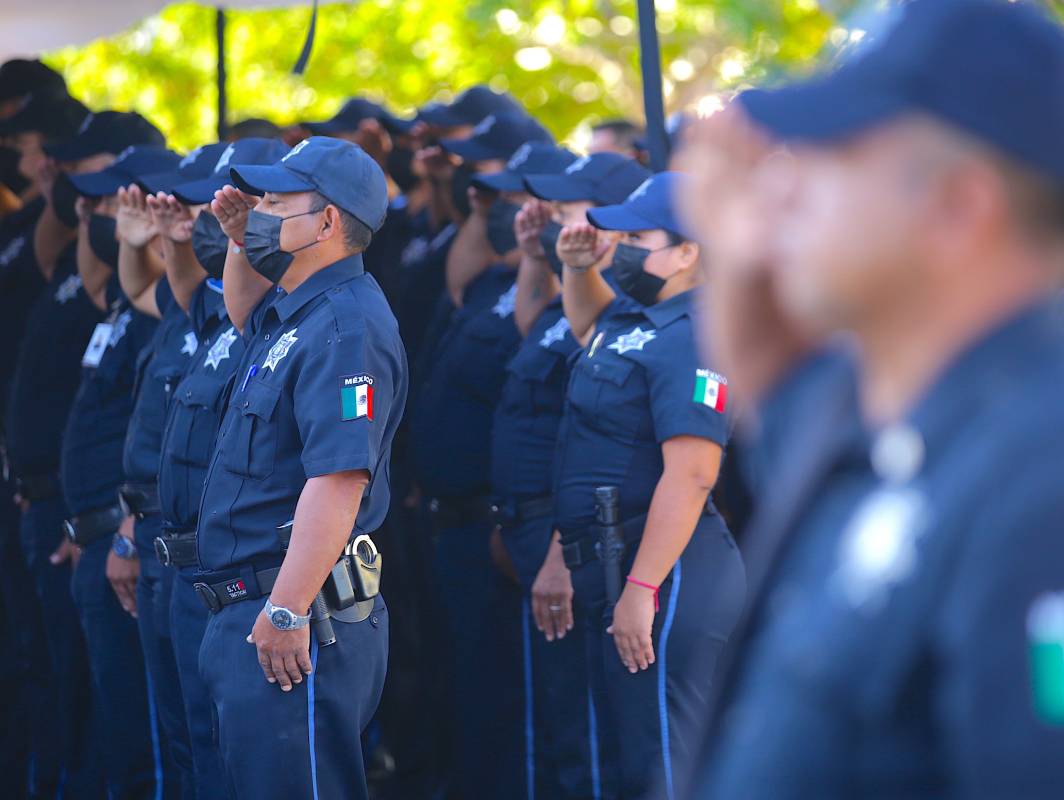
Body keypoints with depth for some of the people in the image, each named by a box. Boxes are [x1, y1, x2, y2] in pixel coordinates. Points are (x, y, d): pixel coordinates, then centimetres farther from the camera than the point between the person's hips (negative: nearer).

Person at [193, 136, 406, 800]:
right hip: (247, 609, 11)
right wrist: (241, 241, 21)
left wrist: (286, 613, -30)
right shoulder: (298, 311, 15)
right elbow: (247, 313, 42)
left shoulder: (345, 327, -18)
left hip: (298, 622, -11)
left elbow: (338, 480, -27)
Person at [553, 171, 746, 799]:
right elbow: (589, 323, 39)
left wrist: (642, 588, -28)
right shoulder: (631, 317, 13)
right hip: (611, 569, 11)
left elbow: (690, 474, -26)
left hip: (661, 575, -11)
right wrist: (578, 269, 17)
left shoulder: (692, 338, -18)